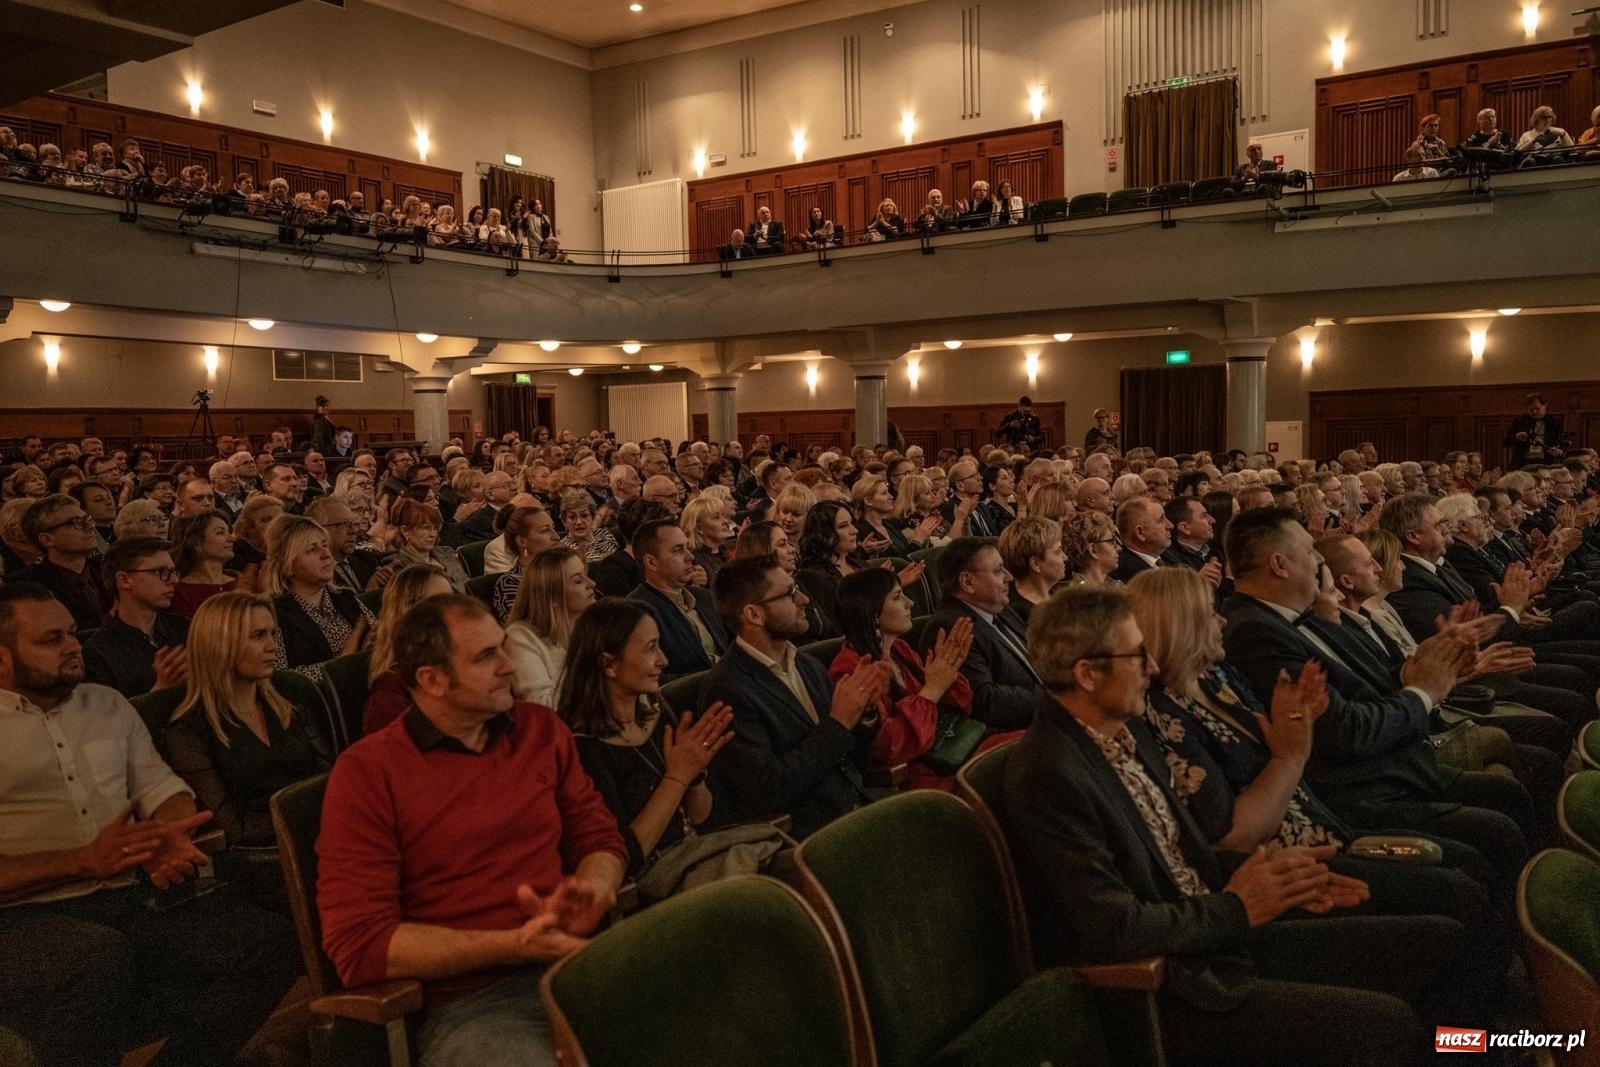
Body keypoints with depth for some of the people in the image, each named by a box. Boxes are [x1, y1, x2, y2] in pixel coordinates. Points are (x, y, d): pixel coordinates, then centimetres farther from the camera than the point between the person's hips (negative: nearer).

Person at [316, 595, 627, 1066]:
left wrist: (587, 896, -9)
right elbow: (358, 944, -9)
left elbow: (600, 838, 16)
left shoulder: (542, 730, 11)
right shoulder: (366, 771, -4)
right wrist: (513, 945, -17)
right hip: (466, 1002, -4)